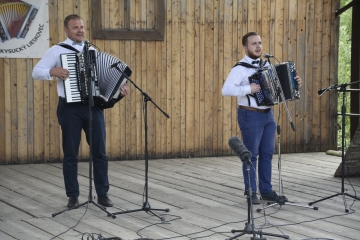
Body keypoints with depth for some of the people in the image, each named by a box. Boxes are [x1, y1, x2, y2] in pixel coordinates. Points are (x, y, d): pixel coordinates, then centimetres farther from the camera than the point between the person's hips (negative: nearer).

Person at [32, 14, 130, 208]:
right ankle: (73, 195, 13)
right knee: (70, 154, 3)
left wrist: (119, 87, -2)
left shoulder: (92, 51, 14)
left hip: (93, 105, 3)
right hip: (70, 107, -3)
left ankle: (103, 194, 13)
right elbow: (36, 72, -4)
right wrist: (53, 71, -22)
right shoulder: (56, 50, 1)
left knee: (100, 152, 4)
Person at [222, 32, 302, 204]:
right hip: (250, 116, -7)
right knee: (251, 155, 0)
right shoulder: (240, 68, -12)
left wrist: (293, 83, 5)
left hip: (268, 114, 7)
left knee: (267, 153, 9)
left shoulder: (266, 65, 11)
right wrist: (248, 89, -28)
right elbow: (226, 89, -23)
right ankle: (251, 192, 9)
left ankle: (266, 190, 16)